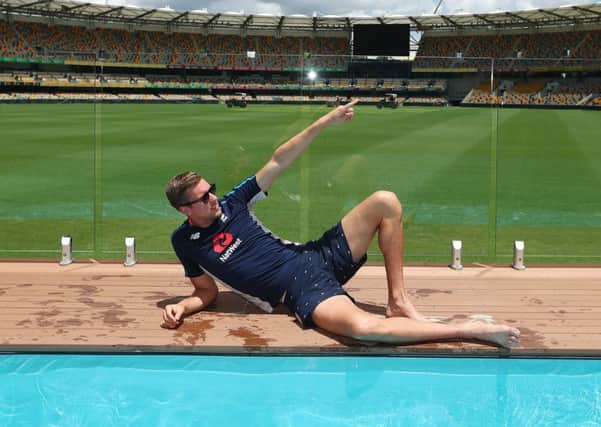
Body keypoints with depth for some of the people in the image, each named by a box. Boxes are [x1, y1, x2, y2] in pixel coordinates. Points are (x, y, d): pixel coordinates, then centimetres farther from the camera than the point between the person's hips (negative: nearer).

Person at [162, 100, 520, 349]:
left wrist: (323, 123, -5)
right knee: (360, 326, -37)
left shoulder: (231, 204, 5)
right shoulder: (186, 242, -1)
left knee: (385, 202, -7)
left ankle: (398, 301, -7)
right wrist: (180, 308, -12)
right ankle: (471, 330, -27)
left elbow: (277, 163, 3)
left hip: (317, 256, 6)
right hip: (303, 291, -5)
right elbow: (208, 293, 10)